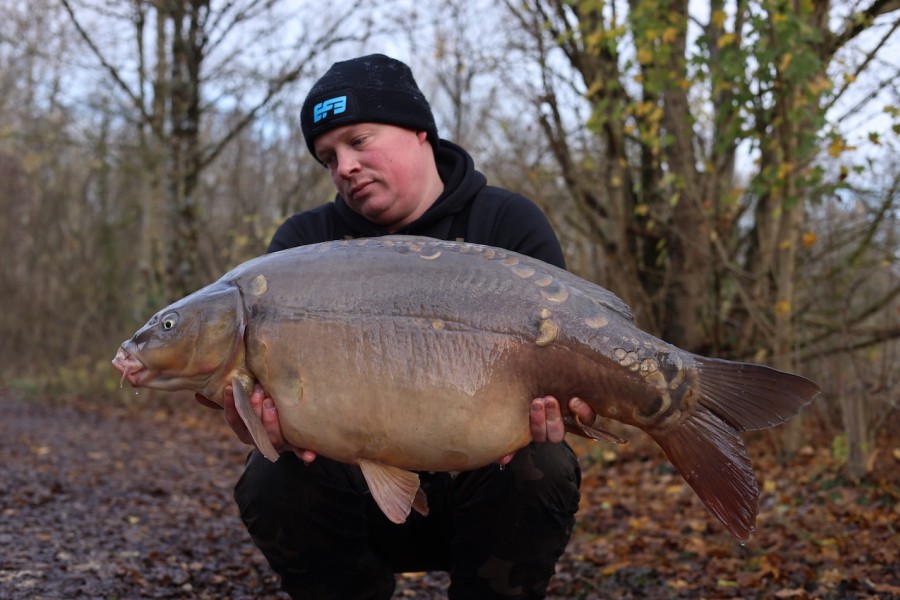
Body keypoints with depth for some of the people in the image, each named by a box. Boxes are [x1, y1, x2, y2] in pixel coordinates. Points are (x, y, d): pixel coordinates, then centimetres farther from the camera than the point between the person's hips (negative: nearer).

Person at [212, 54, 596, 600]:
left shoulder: (510, 226, -3)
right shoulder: (305, 242, 3)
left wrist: (534, 409, -36)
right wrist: (276, 413, -35)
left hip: (480, 479, -1)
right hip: (360, 490, 2)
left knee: (535, 471, -31)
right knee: (273, 483, -25)